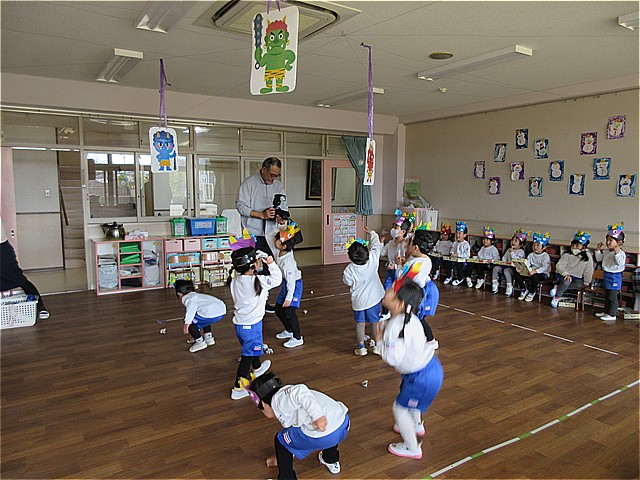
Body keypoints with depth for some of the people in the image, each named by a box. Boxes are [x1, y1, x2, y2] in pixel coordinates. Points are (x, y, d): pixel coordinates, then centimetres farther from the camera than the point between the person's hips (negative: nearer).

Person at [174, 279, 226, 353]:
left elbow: (192, 306, -18)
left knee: (189, 321, 7)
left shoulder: (187, 298, 8)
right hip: (222, 310, 9)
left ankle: (200, 342, 10)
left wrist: (187, 323, -23)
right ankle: (209, 337, 35)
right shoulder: (197, 295, 35)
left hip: (212, 313, -9)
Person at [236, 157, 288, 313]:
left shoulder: (278, 185, 8)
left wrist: (281, 217, -15)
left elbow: (283, 206, 9)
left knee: (267, 268, 10)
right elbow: (241, 206, -11)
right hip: (252, 234, -5)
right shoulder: (249, 183, -6)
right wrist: (262, 215, -21)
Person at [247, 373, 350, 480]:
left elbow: (300, 392, -20)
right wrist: (279, 457, 58)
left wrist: (317, 416, -23)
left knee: (280, 440, 15)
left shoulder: (278, 399, 2)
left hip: (322, 435, -9)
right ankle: (332, 462, 57)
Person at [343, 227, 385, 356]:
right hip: (374, 298, 1)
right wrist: (371, 233, 12)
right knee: (375, 322, 13)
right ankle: (377, 345, 22)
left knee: (360, 323, 13)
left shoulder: (349, 270, -22)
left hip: (358, 300, -1)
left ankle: (361, 347, 20)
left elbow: (348, 282, -6)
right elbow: (377, 246, 0)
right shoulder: (373, 259, -18)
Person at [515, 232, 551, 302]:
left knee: (535, 276, -39)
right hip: (531, 272, 6)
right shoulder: (531, 255, 11)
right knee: (517, 273, -15)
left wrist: (536, 271, -39)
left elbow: (545, 267, -23)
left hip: (543, 274, -6)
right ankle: (523, 290, 2)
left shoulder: (545, 256, -8)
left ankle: (532, 292, -12)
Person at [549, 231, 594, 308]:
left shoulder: (587, 256, -3)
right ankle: (557, 297, -17)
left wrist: (586, 283, 4)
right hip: (563, 276, -2)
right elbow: (559, 266, -14)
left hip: (577, 278, 2)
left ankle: (558, 287, -22)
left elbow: (588, 271, 2)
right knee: (566, 281, -35)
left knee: (580, 284, -32)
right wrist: (566, 274, -33)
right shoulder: (566, 255, -5)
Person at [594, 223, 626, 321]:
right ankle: (606, 311, 29)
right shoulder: (607, 252, 7)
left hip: (614, 277, -9)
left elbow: (620, 263, -33)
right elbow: (599, 258, 20)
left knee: (612, 297, -2)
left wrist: (617, 252, -41)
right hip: (607, 275, 9)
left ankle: (612, 314, 6)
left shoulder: (621, 253, -19)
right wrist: (598, 250, 10)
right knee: (606, 296, 18)